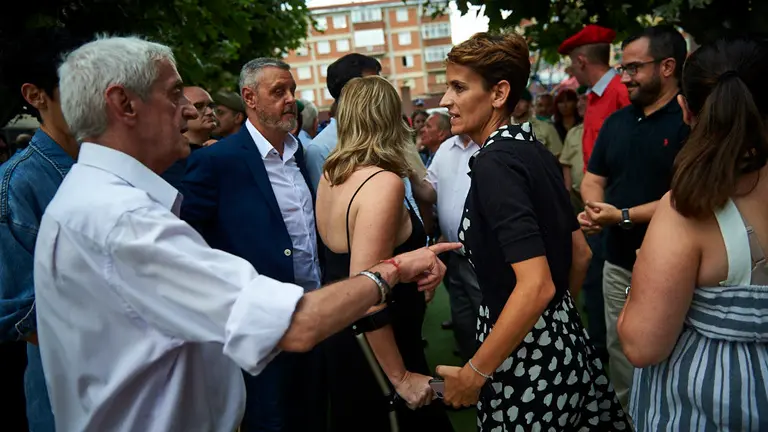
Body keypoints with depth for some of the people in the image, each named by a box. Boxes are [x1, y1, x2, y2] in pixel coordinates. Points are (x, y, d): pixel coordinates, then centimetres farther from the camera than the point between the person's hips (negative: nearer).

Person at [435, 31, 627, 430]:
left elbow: (536, 285, -28)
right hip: (563, 343, 8)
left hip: (525, 356, -8)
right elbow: (580, 254, 12)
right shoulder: (533, 151, 4)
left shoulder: (494, 161, -21)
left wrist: (474, 374, -21)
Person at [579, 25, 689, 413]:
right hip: (617, 263, 6)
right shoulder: (616, 121, 9)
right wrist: (595, 207, -8)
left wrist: (623, 216, -22)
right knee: (620, 355, 18)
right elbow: (592, 179, 13)